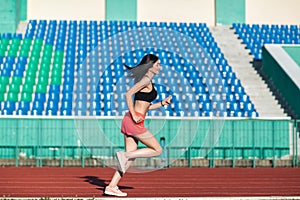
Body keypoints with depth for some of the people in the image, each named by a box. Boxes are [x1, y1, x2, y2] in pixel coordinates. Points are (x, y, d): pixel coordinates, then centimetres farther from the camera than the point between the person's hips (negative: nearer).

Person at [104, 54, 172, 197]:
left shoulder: (148, 81, 21)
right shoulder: (146, 79, -9)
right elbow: (128, 94, -19)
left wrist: (162, 103, 17)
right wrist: (134, 116, -19)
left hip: (130, 121, 9)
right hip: (134, 121, -9)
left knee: (130, 157, 10)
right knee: (157, 150, -1)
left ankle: (111, 186, 7)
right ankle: (124, 155, -6)